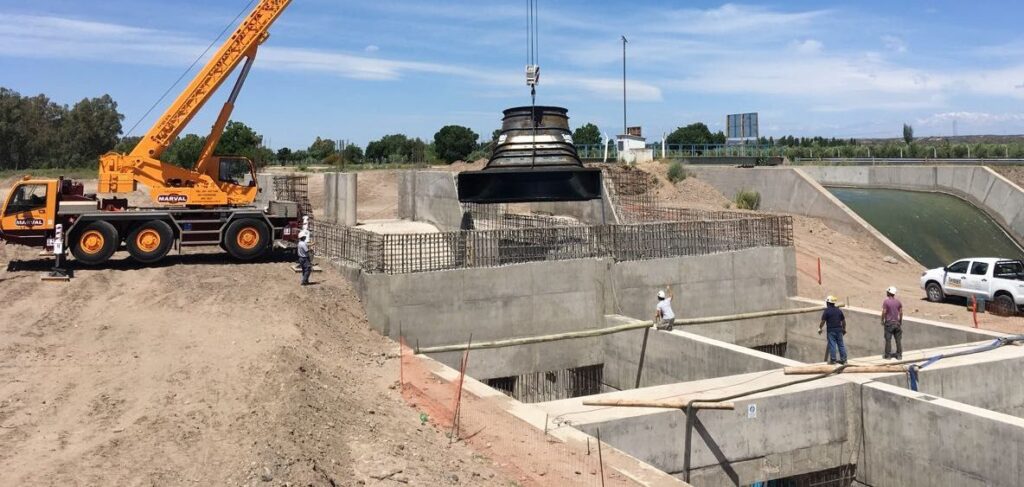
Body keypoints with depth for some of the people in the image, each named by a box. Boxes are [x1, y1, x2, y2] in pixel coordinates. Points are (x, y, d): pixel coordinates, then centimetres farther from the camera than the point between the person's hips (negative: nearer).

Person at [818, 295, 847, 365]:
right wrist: (844, 329, 23)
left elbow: (823, 321, -9)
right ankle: (843, 359, 11)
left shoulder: (827, 311, -8)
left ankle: (833, 360, 0)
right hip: (839, 330, 5)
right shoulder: (839, 310, 8)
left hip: (831, 330, -5)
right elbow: (843, 320, 13)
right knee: (841, 345, 8)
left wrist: (820, 328, 3)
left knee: (832, 345, -2)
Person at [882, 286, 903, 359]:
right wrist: (900, 322, 16)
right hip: (896, 322, 4)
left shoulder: (886, 302, -12)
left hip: (889, 323, -4)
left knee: (888, 340, 3)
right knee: (898, 340, 9)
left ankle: (888, 355, 7)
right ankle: (899, 355, 12)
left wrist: (882, 321, 1)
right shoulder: (898, 302, 2)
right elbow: (901, 313, 5)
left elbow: (884, 312, -12)